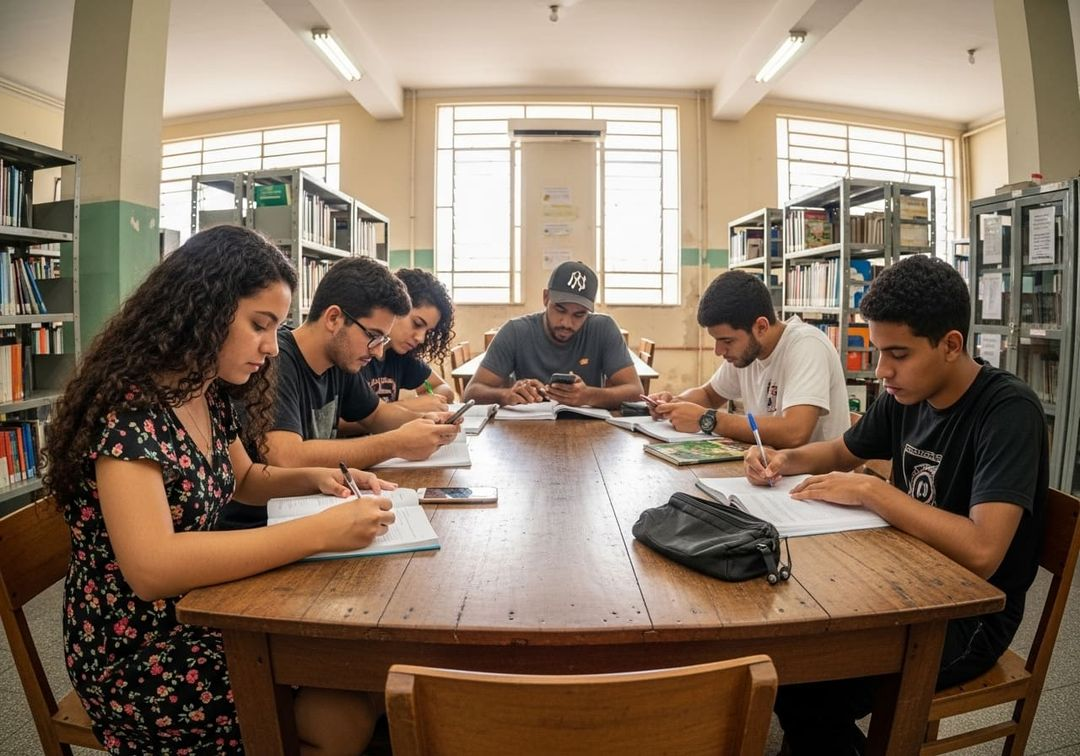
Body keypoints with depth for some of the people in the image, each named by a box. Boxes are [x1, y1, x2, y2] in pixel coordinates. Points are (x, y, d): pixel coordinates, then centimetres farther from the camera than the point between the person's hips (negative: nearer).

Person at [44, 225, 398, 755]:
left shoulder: (210, 394, 1)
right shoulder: (128, 407, -24)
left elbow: (242, 480, 18)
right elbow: (151, 566, -36)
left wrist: (314, 478, -2)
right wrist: (321, 531, -36)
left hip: (197, 612, 8)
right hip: (136, 654, -7)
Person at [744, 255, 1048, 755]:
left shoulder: (1009, 411, -23)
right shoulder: (906, 396, -1)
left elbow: (981, 552, -34)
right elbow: (842, 452, 17)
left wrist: (871, 490, -26)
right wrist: (785, 460, -4)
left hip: (971, 615, -7)